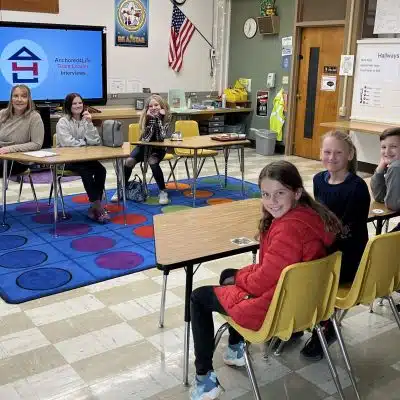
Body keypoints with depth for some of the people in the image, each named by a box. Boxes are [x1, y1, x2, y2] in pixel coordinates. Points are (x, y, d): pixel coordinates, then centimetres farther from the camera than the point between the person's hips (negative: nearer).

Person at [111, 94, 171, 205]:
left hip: (158, 148, -2)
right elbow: (146, 138, -26)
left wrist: (158, 118, -34)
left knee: (152, 162, -34)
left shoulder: (166, 118, -18)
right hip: (144, 146, 2)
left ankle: (163, 192, -20)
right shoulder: (146, 117, -15)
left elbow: (161, 137, -31)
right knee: (129, 161, -22)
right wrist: (152, 119, -33)